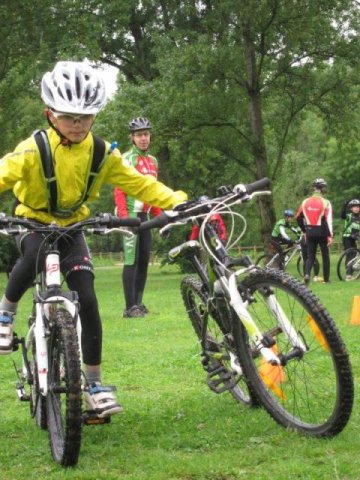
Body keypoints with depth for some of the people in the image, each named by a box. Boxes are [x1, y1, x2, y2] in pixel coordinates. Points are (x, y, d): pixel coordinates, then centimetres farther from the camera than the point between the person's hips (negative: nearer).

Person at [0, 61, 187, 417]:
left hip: (71, 227, 3)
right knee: (34, 257, -38)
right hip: (32, 222, -3)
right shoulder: (34, 149, -22)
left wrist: (177, 201, -22)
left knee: (87, 299, -10)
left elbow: (137, 183, -7)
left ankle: (94, 384, 1)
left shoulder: (102, 153, -10)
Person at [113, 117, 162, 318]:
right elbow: (119, 190, -11)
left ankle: (139, 302, 16)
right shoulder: (127, 159, -6)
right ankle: (130, 307, -9)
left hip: (145, 215, 7)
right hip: (131, 214, -7)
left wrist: (159, 216, 13)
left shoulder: (153, 161, 15)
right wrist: (123, 216, -19)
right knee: (132, 260, -10)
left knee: (144, 260, 8)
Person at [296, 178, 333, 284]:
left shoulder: (305, 202, 3)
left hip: (310, 232, 3)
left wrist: (304, 230, 20)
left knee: (310, 256, 8)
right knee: (325, 256, 12)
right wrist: (330, 236, -17)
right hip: (322, 232, -3)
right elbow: (328, 220, -16)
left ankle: (307, 274, -17)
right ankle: (326, 279, 17)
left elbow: (298, 218, 8)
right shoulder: (325, 202, -10)